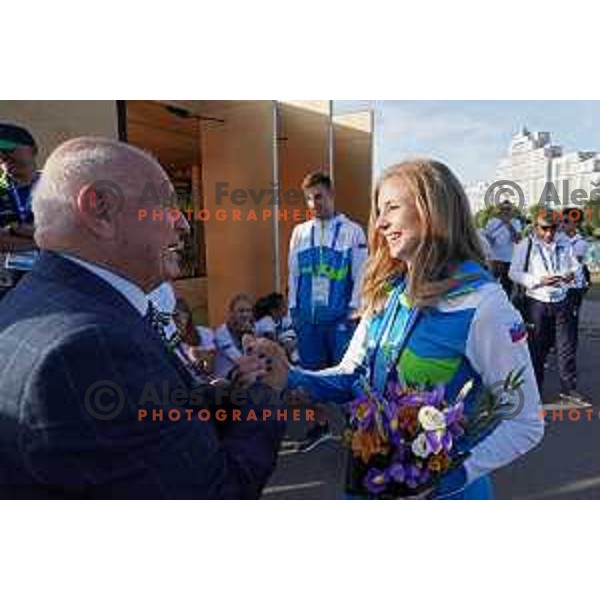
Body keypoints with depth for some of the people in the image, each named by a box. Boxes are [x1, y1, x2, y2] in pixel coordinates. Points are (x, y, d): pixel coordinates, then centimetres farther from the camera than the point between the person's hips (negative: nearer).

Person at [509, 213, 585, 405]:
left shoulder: (564, 244, 8)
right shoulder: (525, 246, -5)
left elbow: (576, 265, 14)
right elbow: (514, 273, -10)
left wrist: (573, 273, -10)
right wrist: (539, 280, -22)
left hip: (562, 301, 4)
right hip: (537, 302, -3)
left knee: (567, 346, 6)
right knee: (537, 348, 8)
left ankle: (568, 389, 18)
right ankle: (534, 388, 23)